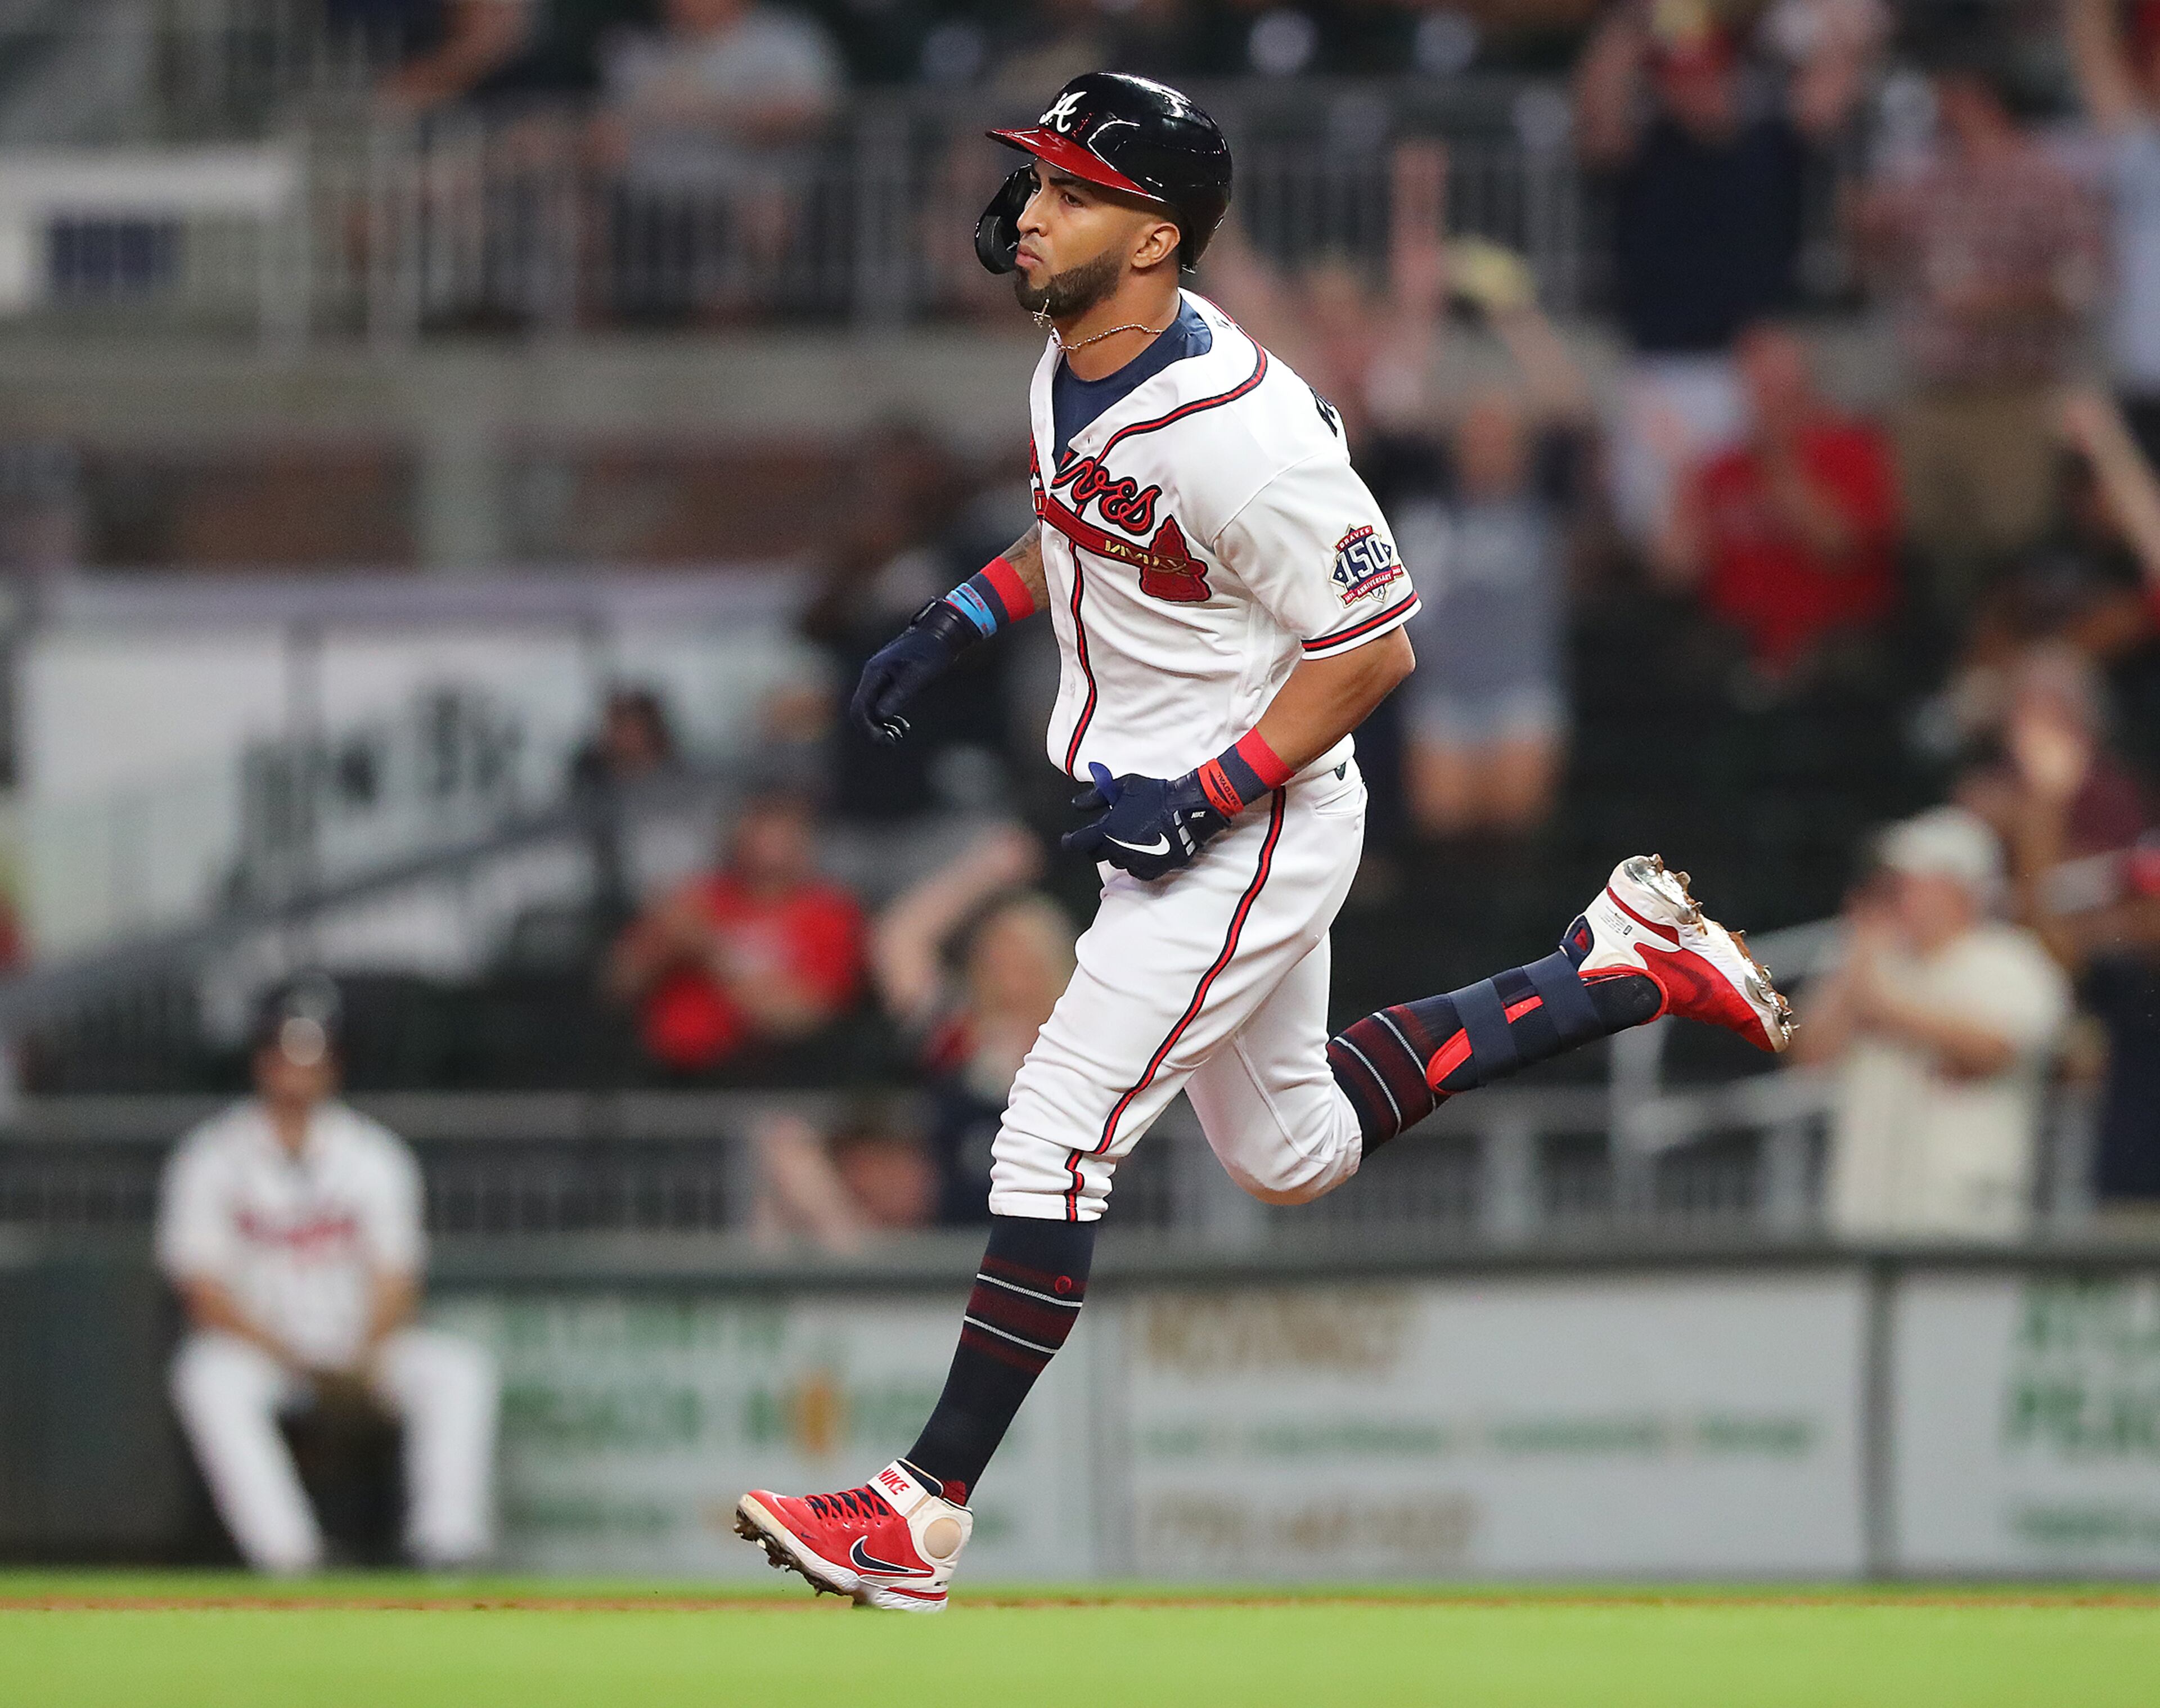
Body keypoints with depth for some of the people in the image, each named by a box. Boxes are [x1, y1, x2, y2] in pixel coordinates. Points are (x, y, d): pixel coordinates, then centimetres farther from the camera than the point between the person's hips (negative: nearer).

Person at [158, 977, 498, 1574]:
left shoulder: (375, 1156, 7)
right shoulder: (212, 1160, -1)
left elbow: (394, 1283, 2)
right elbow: (204, 1292, -8)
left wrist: (364, 1361, -19)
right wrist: (294, 1362, -21)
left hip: (363, 1350, 3)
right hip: (253, 1345, -3)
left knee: (458, 1368, -23)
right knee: (208, 1379, -36)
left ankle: (445, 1539, -32)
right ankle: (285, 1555, -43)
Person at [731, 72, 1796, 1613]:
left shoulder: (1240, 430, -28)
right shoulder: (1073, 362, 0)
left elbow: (1376, 646, -22)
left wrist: (1202, 799, -23)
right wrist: (961, 622, 7)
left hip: (1250, 835, -10)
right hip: (1163, 808, 10)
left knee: (1056, 1137, -13)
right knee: (1292, 1152, 23)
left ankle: (927, 1513, -10)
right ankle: (1615, 973, 32)